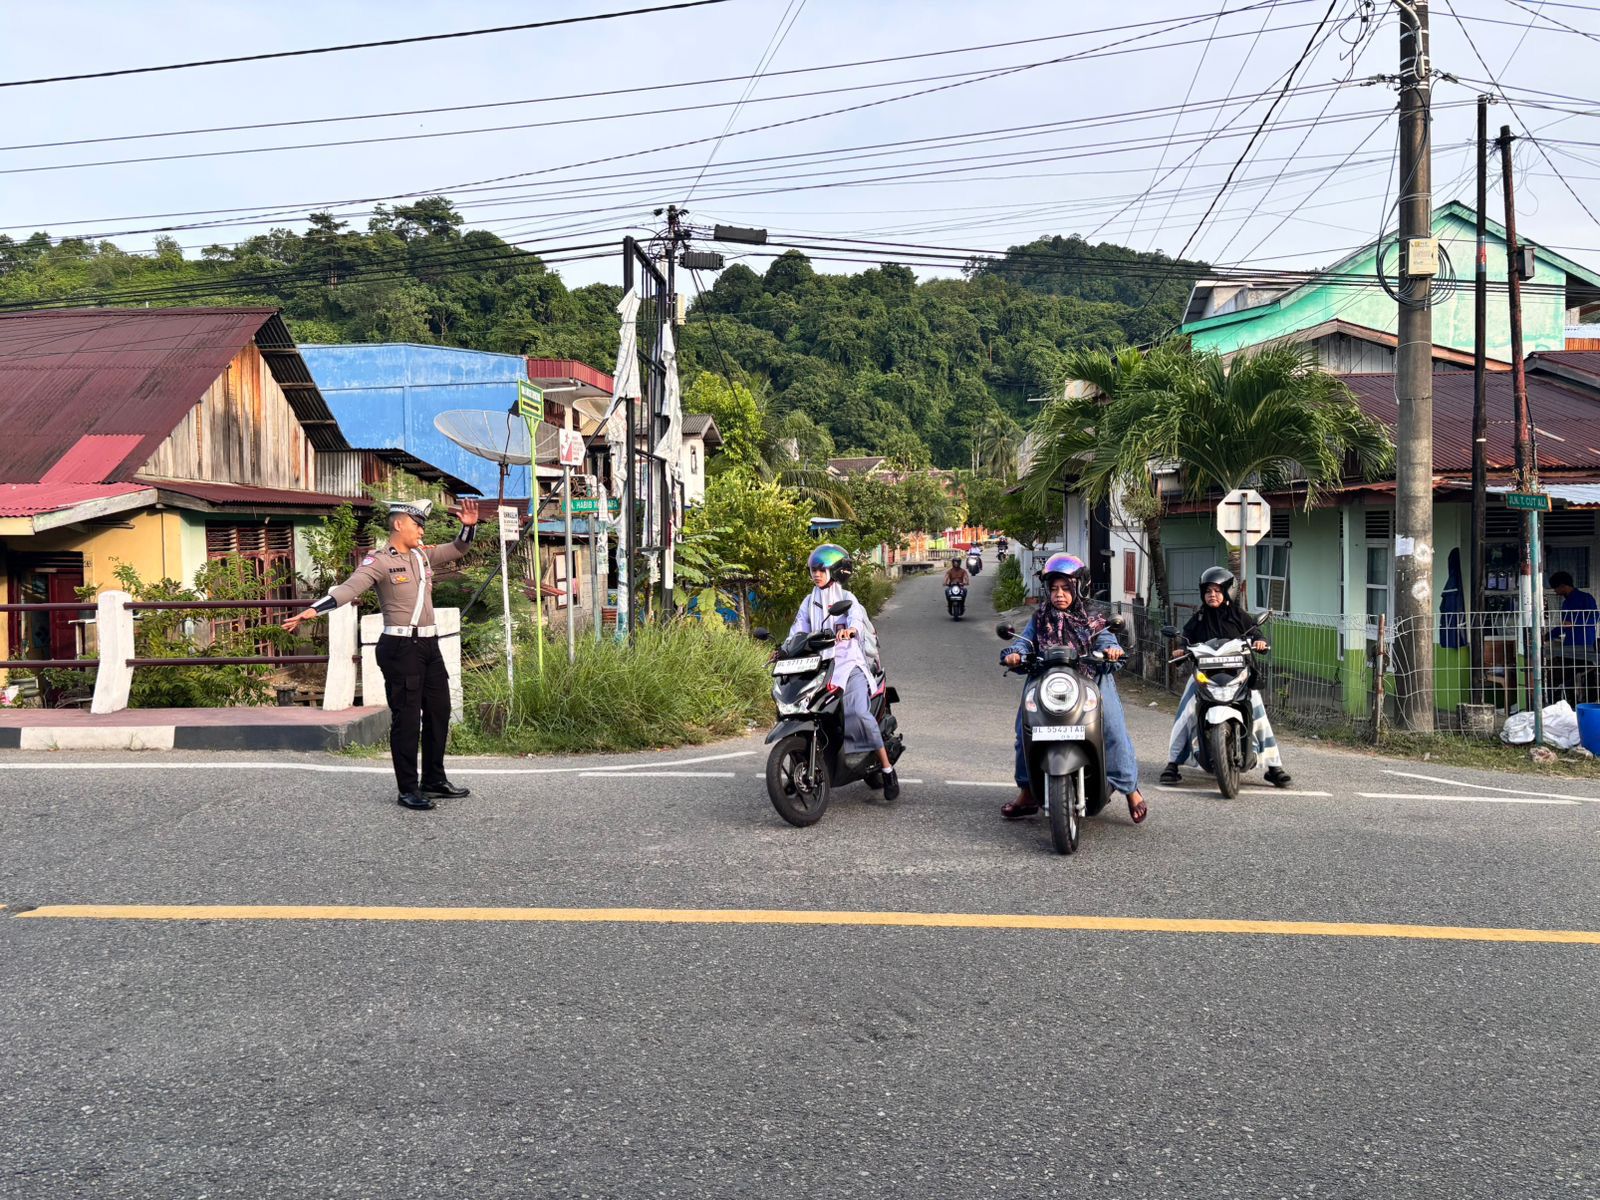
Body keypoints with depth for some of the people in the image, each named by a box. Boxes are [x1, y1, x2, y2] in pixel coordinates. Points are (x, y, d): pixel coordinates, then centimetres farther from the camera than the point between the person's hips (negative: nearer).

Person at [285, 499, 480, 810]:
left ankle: (434, 781, 25)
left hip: (429, 645, 8)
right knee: (406, 718, -3)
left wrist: (469, 526, 3)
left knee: (439, 712, 13)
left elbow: (458, 548, 23)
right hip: (400, 647, -8)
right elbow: (348, 589, -20)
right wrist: (312, 610, -33)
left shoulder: (423, 555, 13)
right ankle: (408, 789, 5)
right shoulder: (379, 561, -8)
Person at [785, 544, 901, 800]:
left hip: (849, 663, -5)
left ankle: (888, 769, -15)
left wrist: (850, 629, -41)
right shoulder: (809, 603, 19)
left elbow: (856, 618, -18)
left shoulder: (847, 599, 4)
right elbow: (798, 629, 8)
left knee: (860, 713, -23)